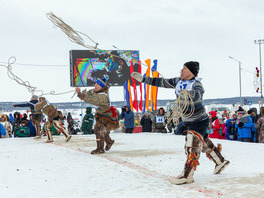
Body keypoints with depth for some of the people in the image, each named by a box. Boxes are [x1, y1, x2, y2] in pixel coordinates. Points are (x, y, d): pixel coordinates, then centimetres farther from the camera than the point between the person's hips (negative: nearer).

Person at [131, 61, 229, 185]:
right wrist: (144, 79, 7)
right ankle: (220, 162, 37)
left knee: (192, 146, -15)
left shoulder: (196, 84, -19)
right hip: (189, 122, 8)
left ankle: (187, 175, -14)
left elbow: (198, 94, -40)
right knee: (205, 143, 19)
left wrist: (188, 94, -62)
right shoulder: (178, 81, 2)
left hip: (200, 121, -8)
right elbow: (163, 82, 8)